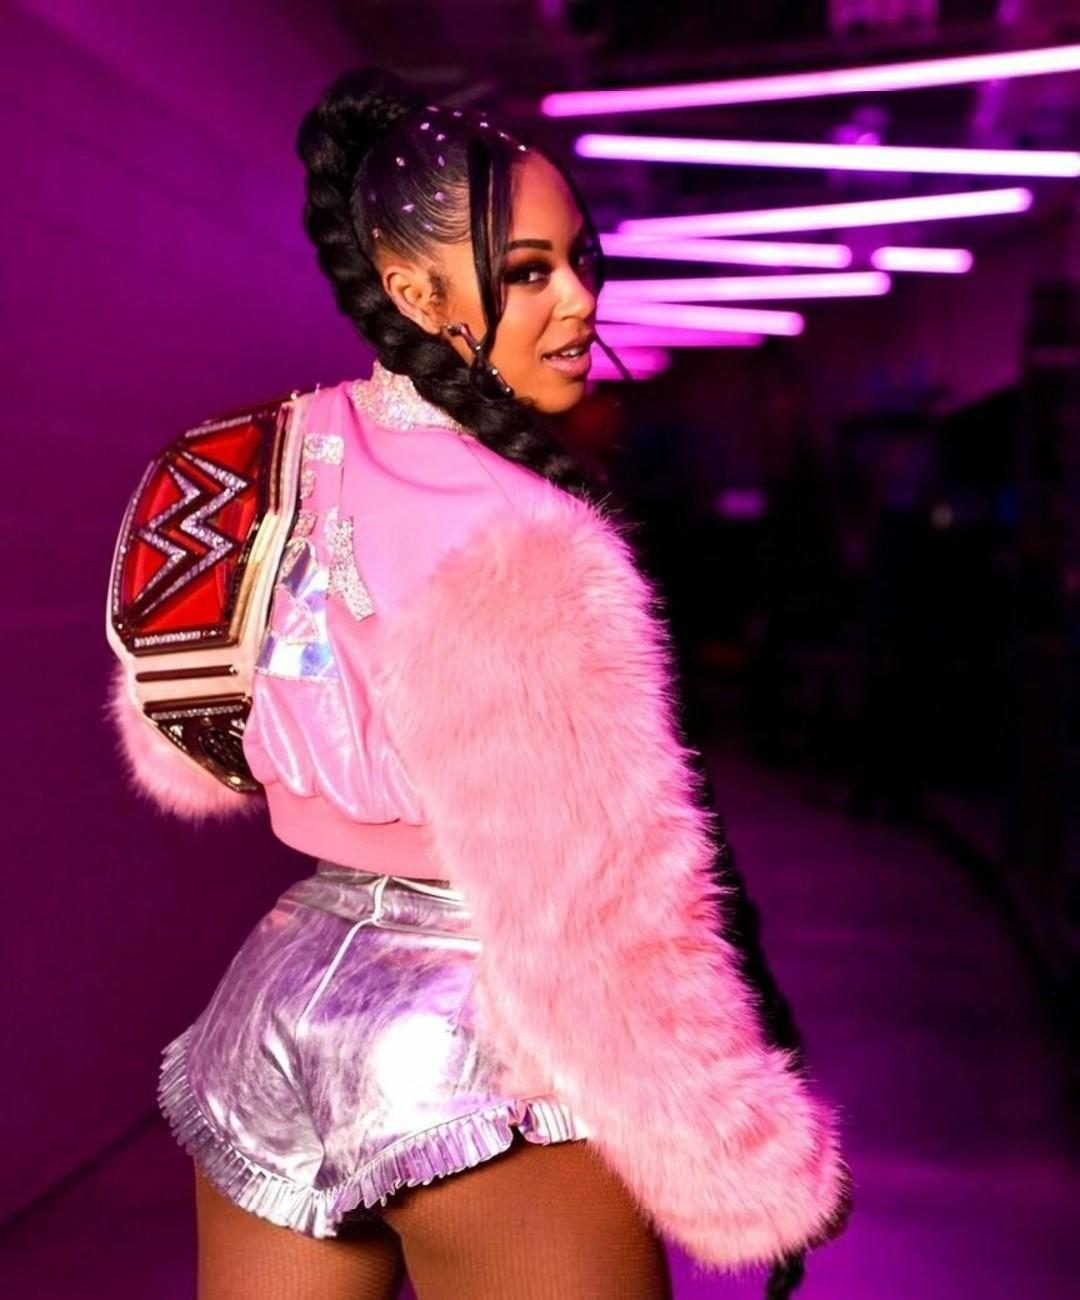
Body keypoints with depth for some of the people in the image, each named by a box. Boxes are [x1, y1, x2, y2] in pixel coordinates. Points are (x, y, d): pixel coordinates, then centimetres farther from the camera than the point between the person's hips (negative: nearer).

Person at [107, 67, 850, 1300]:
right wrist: (767, 1181, -12)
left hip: (270, 1017, 7)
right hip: (477, 1056, -7)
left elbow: (179, 754, 13)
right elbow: (606, 922, -23)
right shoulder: (521, 552, -23)